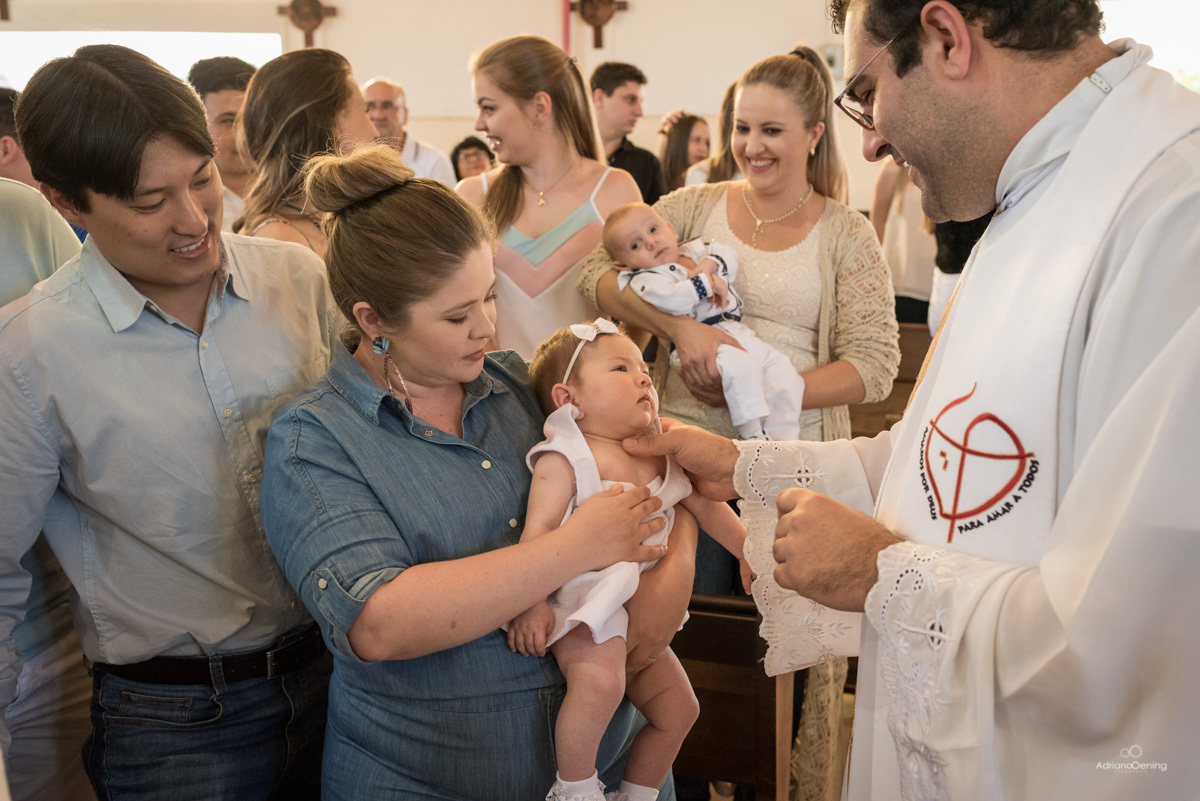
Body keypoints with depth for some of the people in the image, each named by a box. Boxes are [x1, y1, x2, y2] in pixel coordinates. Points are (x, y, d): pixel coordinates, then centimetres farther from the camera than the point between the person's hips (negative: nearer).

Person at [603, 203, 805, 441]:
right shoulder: (645, 280, -3)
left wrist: (708, 266, -2)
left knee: (783, 370, -6)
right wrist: (709, 283, -14)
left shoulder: (694, 251, 21)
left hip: (739, 332, 8)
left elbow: (728, 254, 17)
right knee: (739, 366, -35)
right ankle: (750, 433, -23)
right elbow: (674, 300, -21)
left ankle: (780, 438, -4)